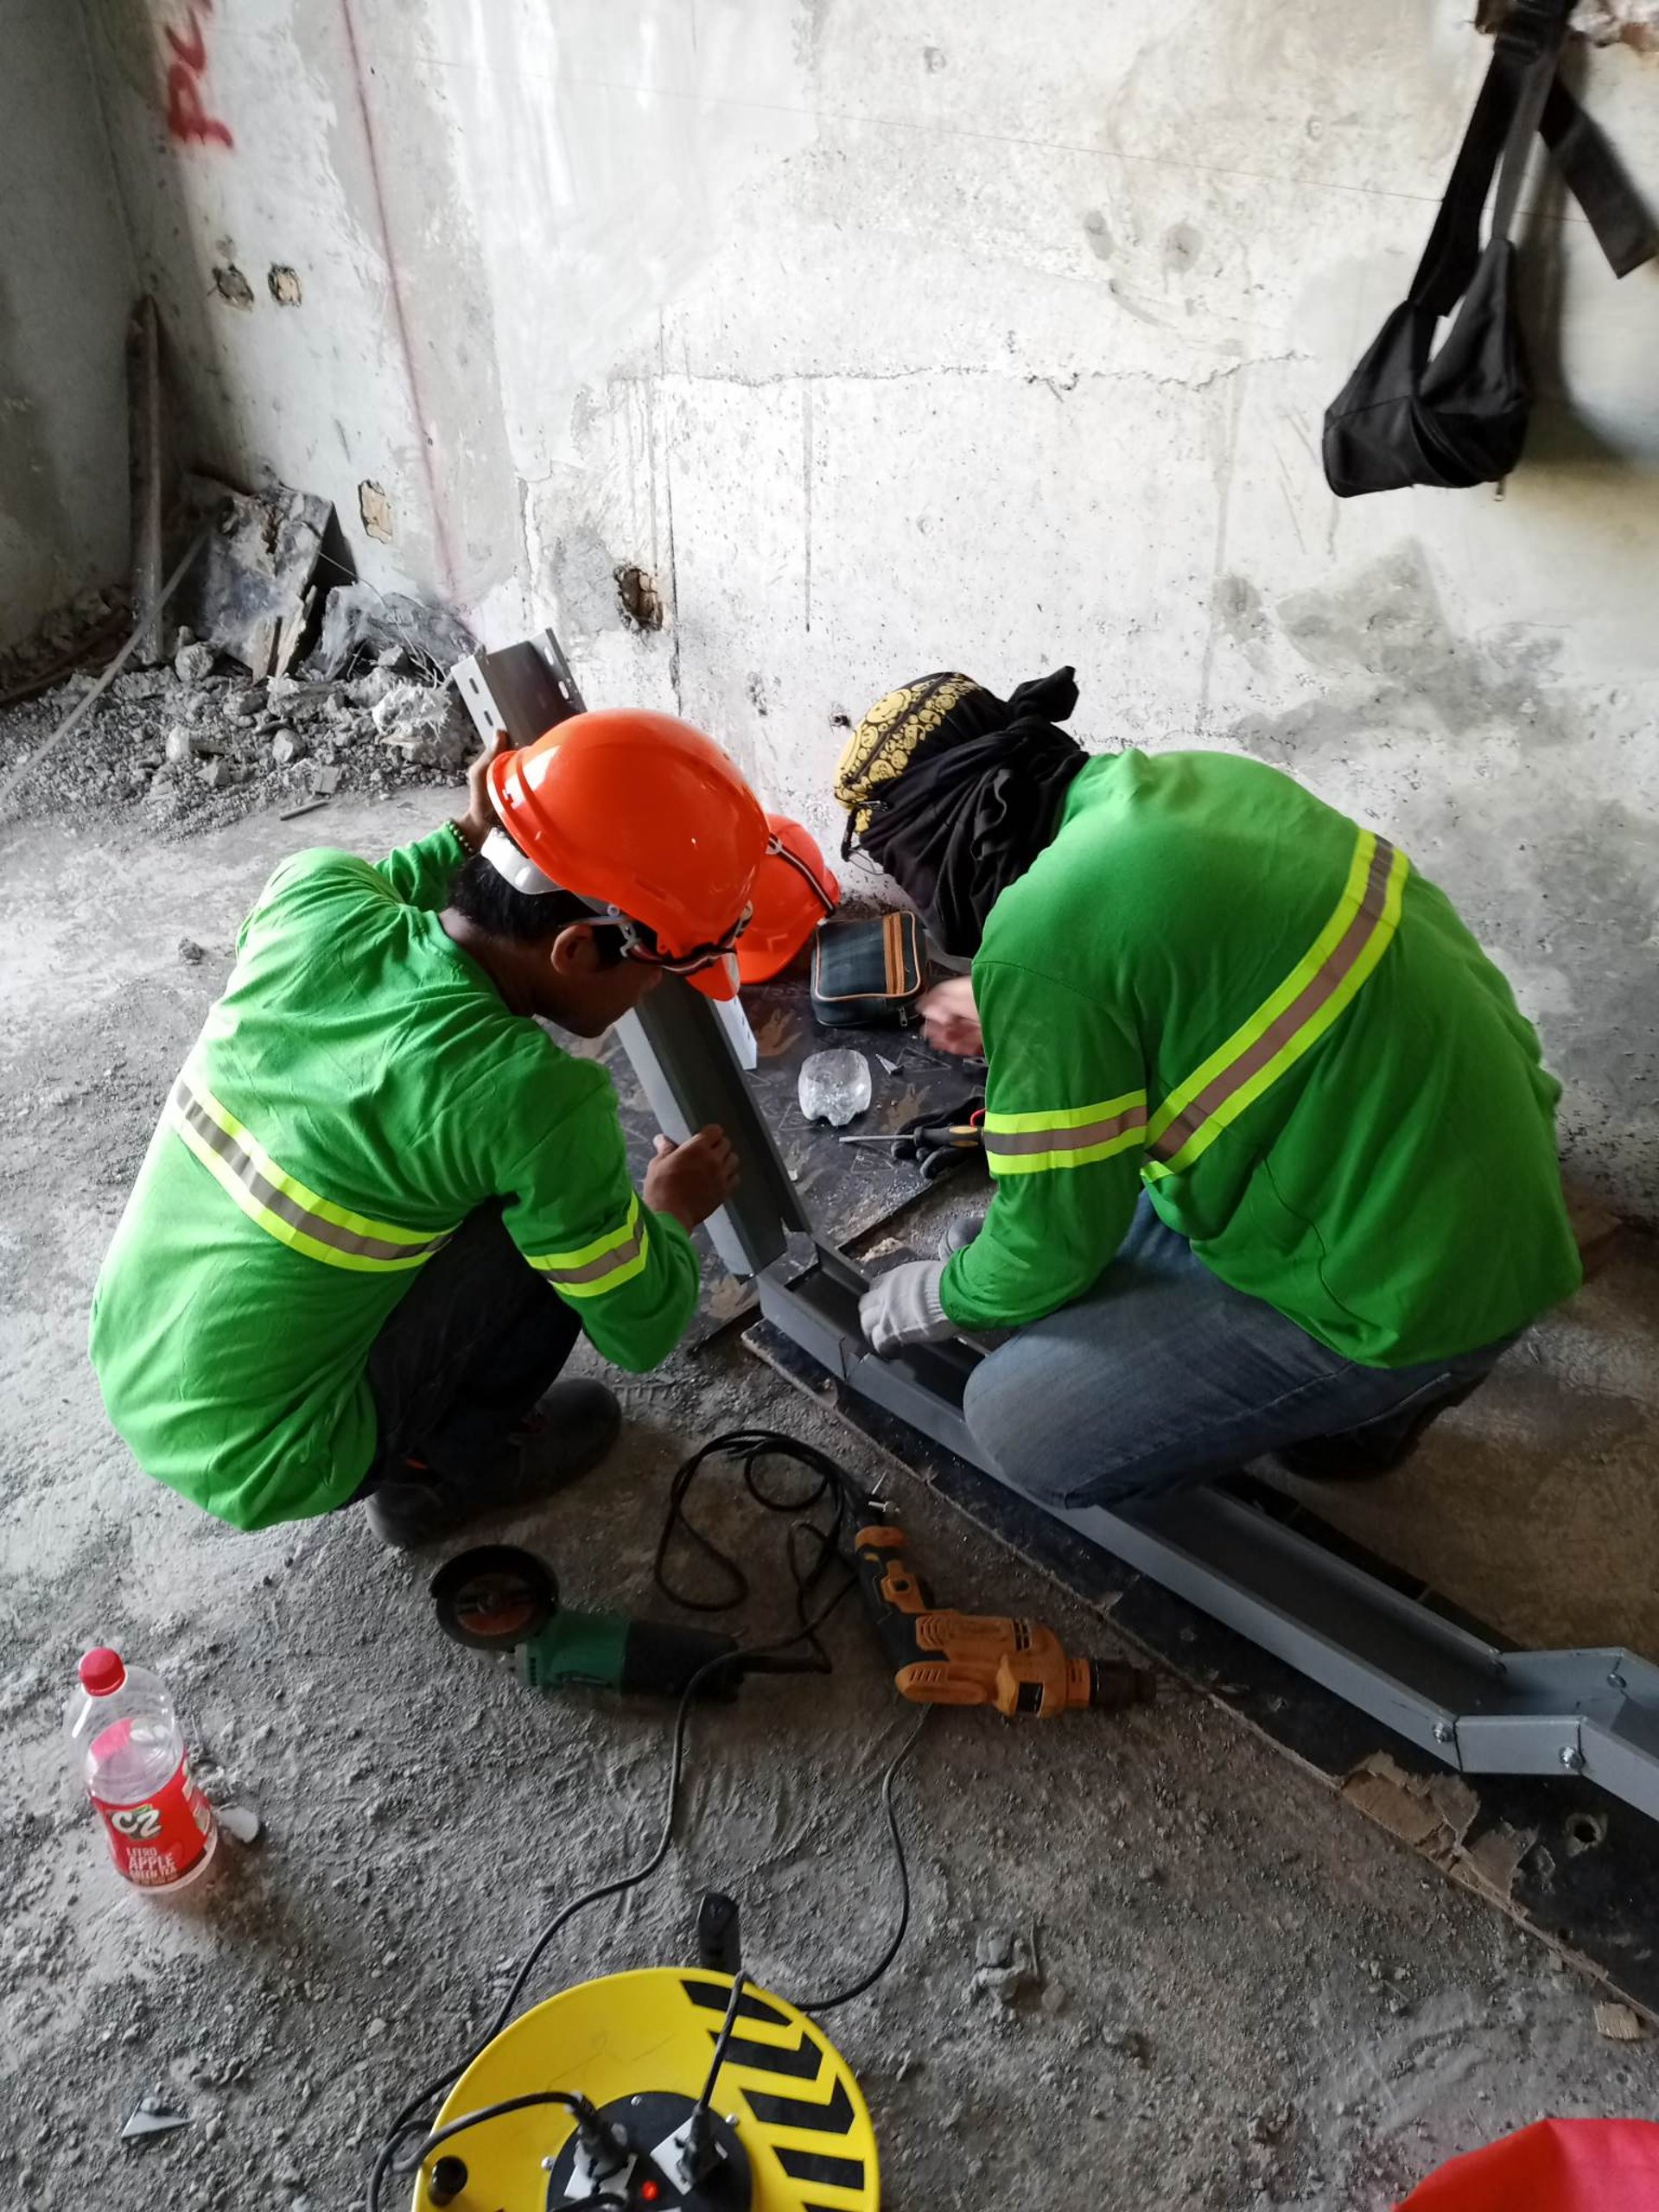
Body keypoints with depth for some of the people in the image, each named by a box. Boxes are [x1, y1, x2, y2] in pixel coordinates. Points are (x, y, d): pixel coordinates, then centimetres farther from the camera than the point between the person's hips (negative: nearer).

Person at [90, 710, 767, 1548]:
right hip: (256, 1463, -7)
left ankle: (425, 1453, 23)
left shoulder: (313, 889, -14)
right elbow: (642, 1330, -14)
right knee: (561, 1225, -8)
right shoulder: (534, 1098, -30)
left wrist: (466, 840, 13)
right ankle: (438, 1471, 12)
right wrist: (672, 1213, 5)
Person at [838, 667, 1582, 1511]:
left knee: (1020, 1424, -4)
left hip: (1417, 1278, -8)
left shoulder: (1040, 938, -25)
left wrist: (946, 1297, 8)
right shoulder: (1194, 779, 1)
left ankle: (1368, 1393, 9)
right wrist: (1007, 1013, 29)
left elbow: (1055, 1234, -13)